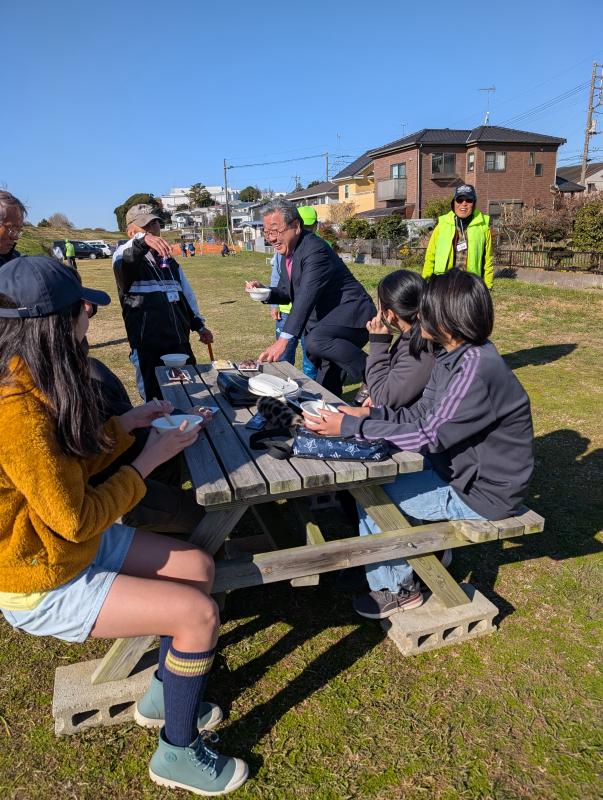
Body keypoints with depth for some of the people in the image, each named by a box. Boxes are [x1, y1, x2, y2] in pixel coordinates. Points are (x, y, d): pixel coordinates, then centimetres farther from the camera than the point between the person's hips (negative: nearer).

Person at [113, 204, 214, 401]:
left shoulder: (170, 262, 17)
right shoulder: (125, 255, -2)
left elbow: (186, 294, 25)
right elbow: (123, 260, -28)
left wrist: (199, 326, 24)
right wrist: (143, 240, -48)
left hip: (180, 343, 6)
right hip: (147, 347, -5)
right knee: (157, 400, 1)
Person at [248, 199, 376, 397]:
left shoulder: (315, 249, -21)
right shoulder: (288, 252, 9)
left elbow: (306, 297, -31)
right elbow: (286, 293, 18)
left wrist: (283, 340, -38)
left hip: (351, 311, -9)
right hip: (325, 318, 9)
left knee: (315, 342, -36)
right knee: (326, 383, 13)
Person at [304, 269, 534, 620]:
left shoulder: (476, 370, -29)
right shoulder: (455, 357, 1)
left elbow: (429, 436, -29)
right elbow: (421, 414, 5)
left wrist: (349, 427, -27)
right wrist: (368, 413, -8)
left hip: (484, 492, -9)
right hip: (462, 469, 9)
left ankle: (397, 590, 14)